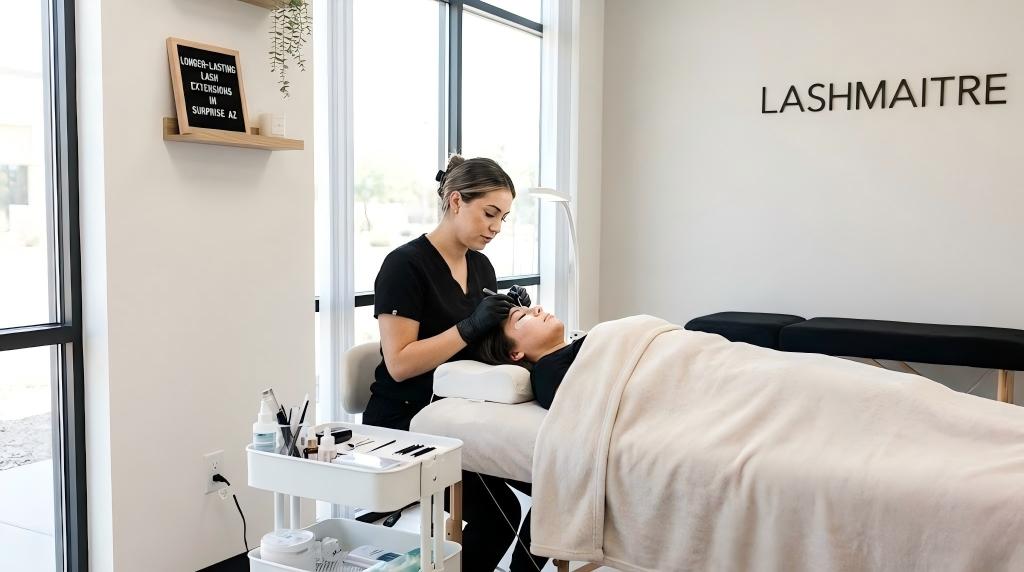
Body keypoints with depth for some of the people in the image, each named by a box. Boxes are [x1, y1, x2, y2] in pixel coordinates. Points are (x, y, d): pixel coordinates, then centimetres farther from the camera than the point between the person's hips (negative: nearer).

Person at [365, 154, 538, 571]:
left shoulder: (481, 266, 9)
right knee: (497, 513, -21)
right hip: (403, 424, -7)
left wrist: (511, 319, -5)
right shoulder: (405, 264, -14)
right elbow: (399, 363, -20)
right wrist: (469, 327, -25)